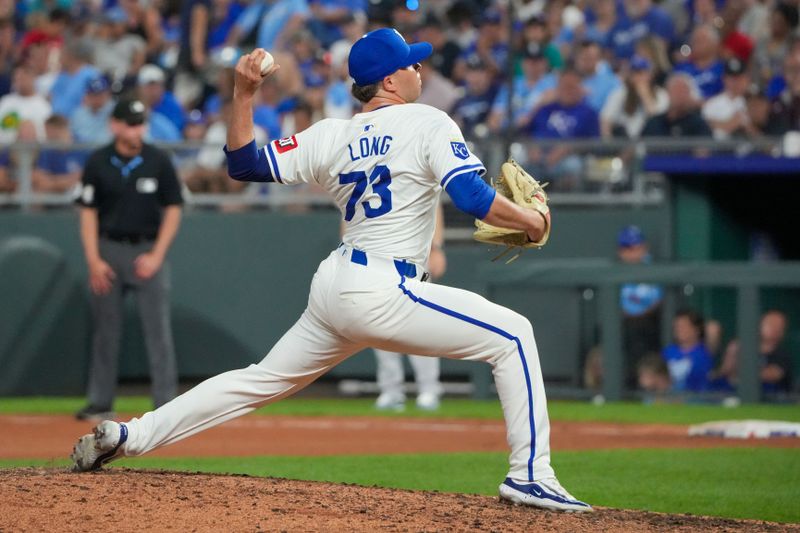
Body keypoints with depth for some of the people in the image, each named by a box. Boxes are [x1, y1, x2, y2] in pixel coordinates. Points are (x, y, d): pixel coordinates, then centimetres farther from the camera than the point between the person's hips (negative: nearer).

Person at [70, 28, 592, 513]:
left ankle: (129, 435, 18)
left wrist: (243, 94, 9)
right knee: (513, 335, -2)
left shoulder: (331, 137, 12)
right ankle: (531, 475, -9)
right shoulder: (429, 124, -5)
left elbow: (245, 164, 9)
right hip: (383, 293, -7)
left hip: (332, 291, 7)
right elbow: (472, 196, -15)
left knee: (264, 379, 21)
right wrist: (530, 220, -1)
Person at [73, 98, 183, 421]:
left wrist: (156, 256, -8)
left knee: (158, 330, -6)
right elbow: (88, 213, 2)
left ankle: (166, 404, -4)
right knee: (106, 330, 7)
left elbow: (172, 210, 1)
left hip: (148, 251, -1)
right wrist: (94, 261, -6)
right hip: (108, 250, 1)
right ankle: (100, 403, 15)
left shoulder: (158, 162, -3)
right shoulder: (97, 163, -1)